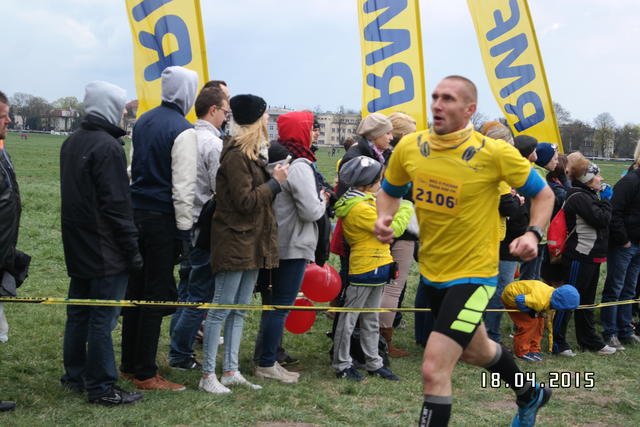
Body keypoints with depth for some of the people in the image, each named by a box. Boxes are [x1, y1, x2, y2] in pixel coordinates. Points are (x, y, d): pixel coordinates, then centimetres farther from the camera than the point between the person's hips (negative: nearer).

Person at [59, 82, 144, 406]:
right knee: (103, 318, -3)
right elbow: (117, 204, -20)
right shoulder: (108, 146, -17)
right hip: (106, 252, -9)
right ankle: (101, 387, 3)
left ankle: (75, 375, 26)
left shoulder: (72, 143, 12)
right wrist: (132, 249, -14)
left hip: (77, 246, 9)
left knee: (78, 312, 16)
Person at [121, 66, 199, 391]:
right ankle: (145, 374, 4)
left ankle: (130, 364, 24)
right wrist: (184, 229, -11)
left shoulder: (143, 122, 11)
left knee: (135, 290, 14)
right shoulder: (183, 131, -13)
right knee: (157, 295, -1)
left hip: (135, 213, 8)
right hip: (162, 218, -8)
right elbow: (183, 185, -15)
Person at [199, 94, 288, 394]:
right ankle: (208, 375, 3)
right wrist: (275, 182, -10)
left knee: (240, 309, 12)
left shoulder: (251, 152, 16)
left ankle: (230, 370, 18)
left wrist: (275, 180, 4)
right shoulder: (236, 154, -14)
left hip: (252, 241, 10)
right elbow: (245, 201, -18)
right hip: (235, 241, -10)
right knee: (222, 308, -4)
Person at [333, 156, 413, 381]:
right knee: (349, 318, 0)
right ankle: (342, 365, 8)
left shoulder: (365, 202, 12)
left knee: (370, 320, 15)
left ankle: (373, 363, 23)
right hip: (364, 268, -10)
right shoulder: (359, 208, -21)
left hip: (376, 268, 10)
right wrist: (407, 209, -6)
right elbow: (392, 229, -19)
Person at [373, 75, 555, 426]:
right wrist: (384, 218, -8)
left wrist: (533, 233, -21)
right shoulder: (409, 147, -6)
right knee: (475, 351, 28)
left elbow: (542, 193, -4)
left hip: (473, 275, -6)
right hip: (430, 273, 6)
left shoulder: (495, 153, -18)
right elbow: (390, 190, 13)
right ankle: (530, 396, 58)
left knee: (434, 370, -17)